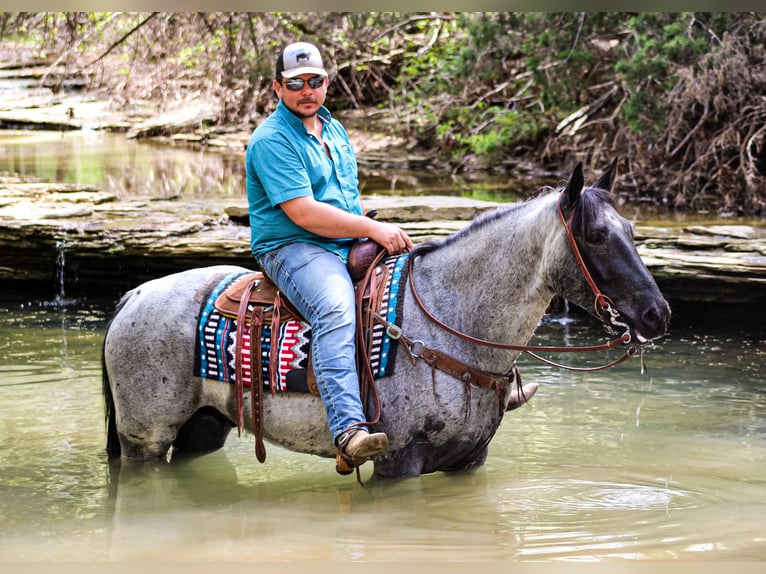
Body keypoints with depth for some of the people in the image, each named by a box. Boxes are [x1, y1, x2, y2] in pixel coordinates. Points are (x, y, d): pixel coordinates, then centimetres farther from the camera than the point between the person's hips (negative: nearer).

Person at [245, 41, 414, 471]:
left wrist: (378, 239, 8)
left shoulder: (335, 130, 18)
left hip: (351, 247, 9)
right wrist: (372, 229, -17)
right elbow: (303, 213, -19)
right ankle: (349, 431, -52)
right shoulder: (272, 140, -11)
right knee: (336, 310, -36)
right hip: (291, 248, -9)